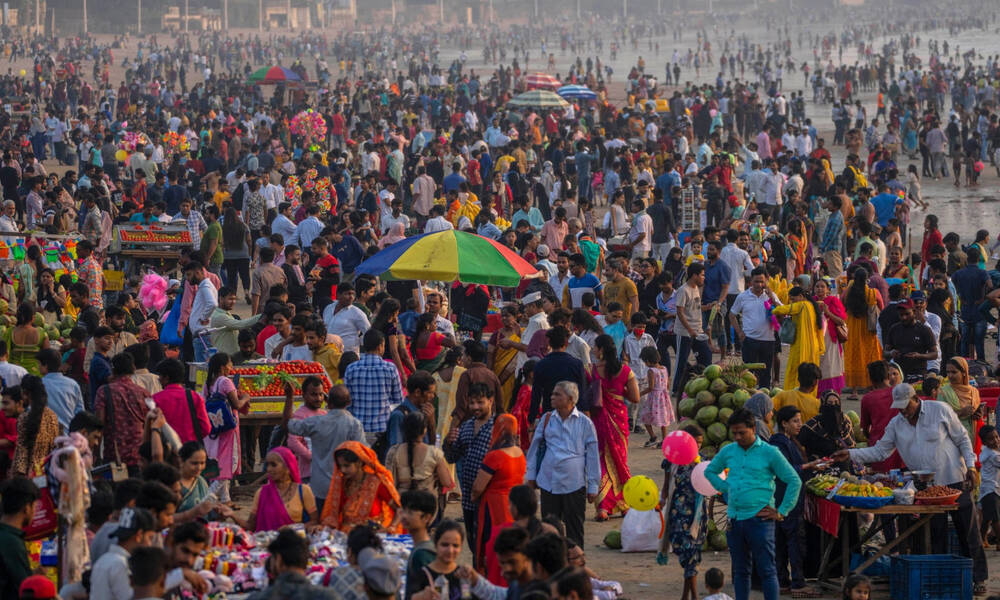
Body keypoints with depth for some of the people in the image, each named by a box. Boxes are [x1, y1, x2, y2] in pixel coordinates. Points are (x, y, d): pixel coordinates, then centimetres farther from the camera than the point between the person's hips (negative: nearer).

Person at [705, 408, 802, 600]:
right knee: (740, 570, 12)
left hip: (759, 518, -5)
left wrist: (781, 512, -5)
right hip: (734, 519, 5)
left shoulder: (769, 452, -4)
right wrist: (726, 489, 11)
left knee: (766, 570, -4)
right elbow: (710, 471, 26)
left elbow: (794, 481, -2)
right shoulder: (728, 452, 9)